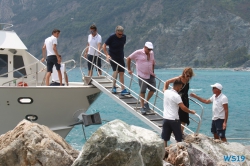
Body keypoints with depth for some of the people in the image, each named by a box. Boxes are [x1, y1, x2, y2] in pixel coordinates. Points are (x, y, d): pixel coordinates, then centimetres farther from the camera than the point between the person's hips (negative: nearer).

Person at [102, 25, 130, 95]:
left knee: (121, 72, 2)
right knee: (116, 70, -18)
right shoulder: (112, 37, -15)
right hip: (113, 57, -5)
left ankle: (123, 89, 3)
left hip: (120, 57, 5)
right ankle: (114, 87, -4)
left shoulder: (124, 37, -1)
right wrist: (107, 55, -18)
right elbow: (104, 46, -9)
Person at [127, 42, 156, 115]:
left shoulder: (152, 53, 9)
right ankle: (142, 107, 7)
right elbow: (129, 58, -1)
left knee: (153, 89, 1)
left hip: (150, 75, 6)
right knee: (142, 91, -3)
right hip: (142, 75, -6)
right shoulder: (138, 53, -8)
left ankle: (146, 102, 21)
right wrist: (129, 69, -1)